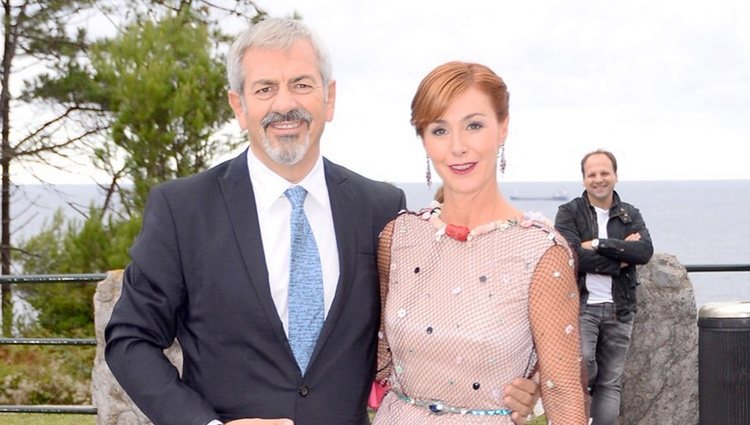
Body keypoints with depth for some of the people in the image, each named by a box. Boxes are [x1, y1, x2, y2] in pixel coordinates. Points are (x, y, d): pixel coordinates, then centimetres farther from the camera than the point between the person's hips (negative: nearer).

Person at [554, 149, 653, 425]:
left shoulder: (630, 215, 11)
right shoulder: (569, 213, 1)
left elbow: (645, 251, -8)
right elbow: (574, 257, -15)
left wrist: (598, 244, -15)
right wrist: (621, 256, -10)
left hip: (619, 309, 4)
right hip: (581, 304, -4)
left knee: (611, 382, 5)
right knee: (582, 360, -26)